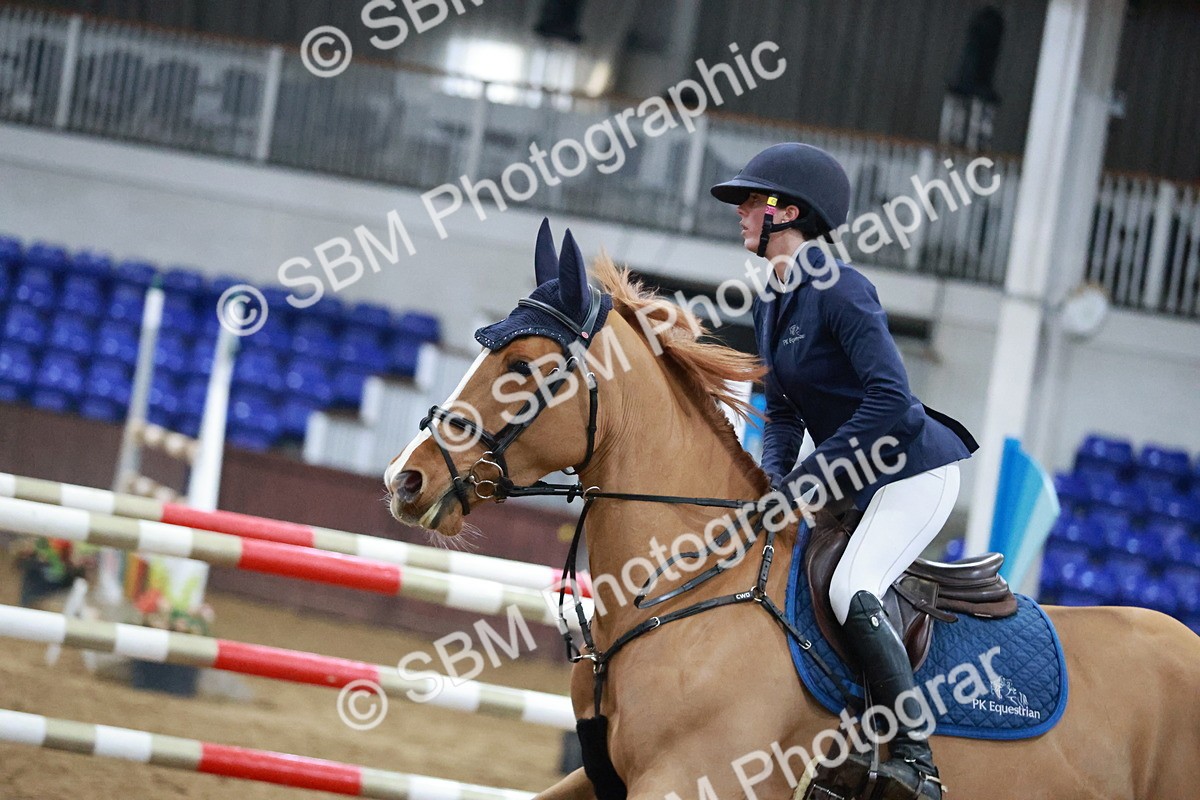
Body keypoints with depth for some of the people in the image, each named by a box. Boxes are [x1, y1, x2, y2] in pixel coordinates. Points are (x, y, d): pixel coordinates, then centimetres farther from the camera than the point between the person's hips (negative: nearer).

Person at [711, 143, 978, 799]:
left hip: (914, 469, -10)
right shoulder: (769, 302, 8)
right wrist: (774, 480, -5)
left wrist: (809, 479, -23)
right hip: (857, 477, 10)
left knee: (850, 590, -28)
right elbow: (783, 410, 14)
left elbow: (890, 400, -27)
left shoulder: (839, 289, -20)